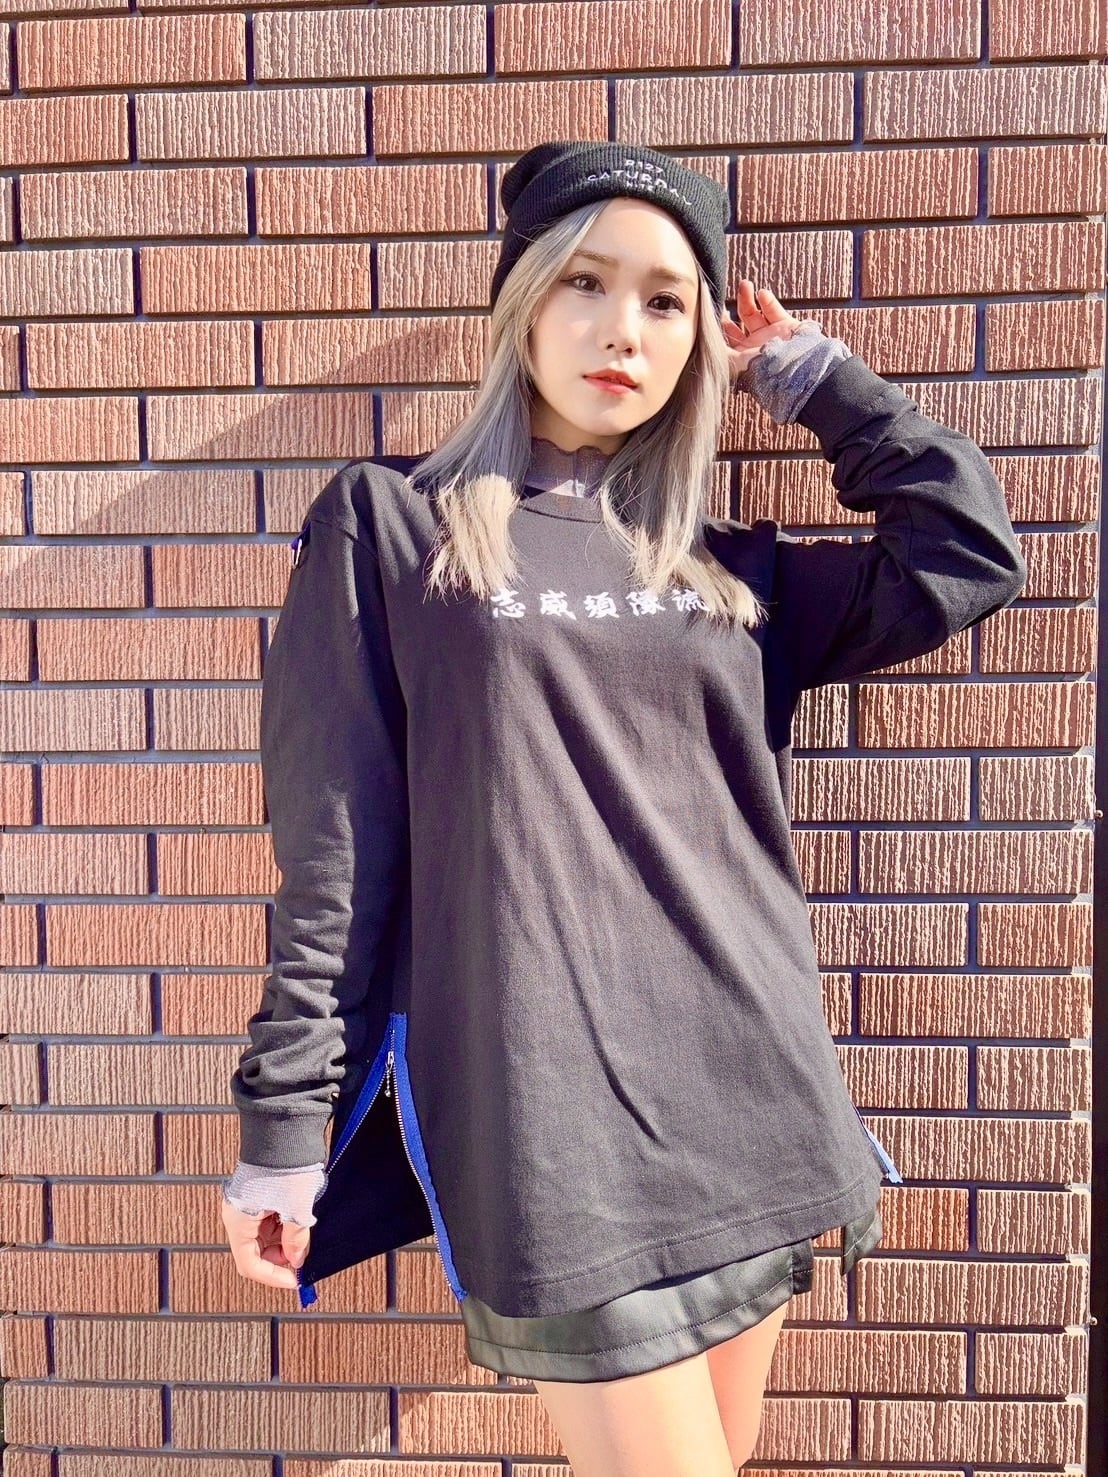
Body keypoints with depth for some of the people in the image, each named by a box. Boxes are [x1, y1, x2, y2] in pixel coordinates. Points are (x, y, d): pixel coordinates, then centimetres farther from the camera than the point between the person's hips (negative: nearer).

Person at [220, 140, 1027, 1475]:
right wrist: (283, 1124, -5)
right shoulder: (386, 528, 1)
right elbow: (333, 855, -3)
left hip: (753, 1101, 5)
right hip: (548, 1123, -4)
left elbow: (971, 555, 8)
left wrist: (809, 373, 11)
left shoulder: (727, 573, 13)